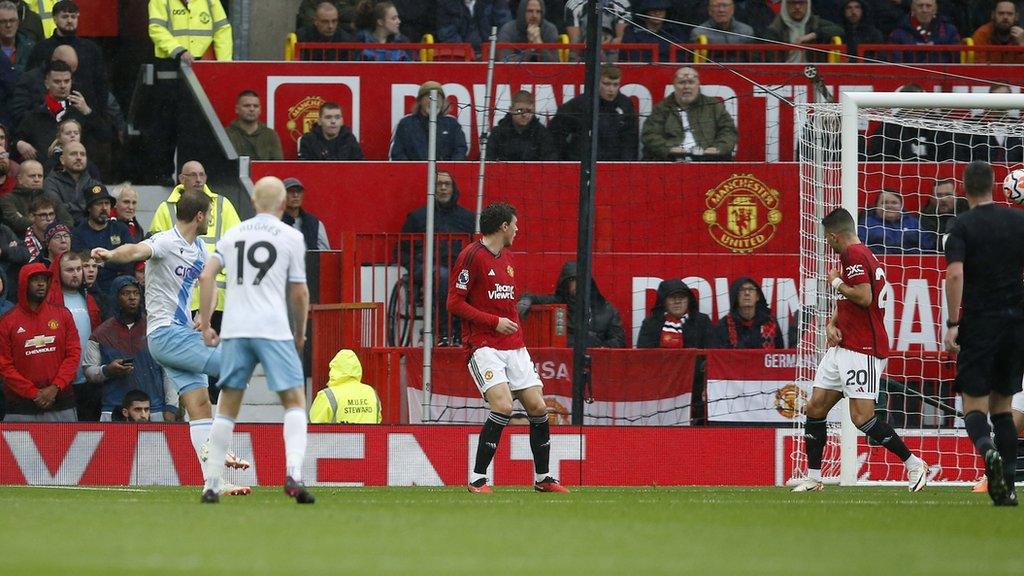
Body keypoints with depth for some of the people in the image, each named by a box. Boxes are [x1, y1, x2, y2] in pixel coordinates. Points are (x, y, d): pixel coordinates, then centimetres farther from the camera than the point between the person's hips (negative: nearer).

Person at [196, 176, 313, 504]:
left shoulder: (233, 234, 14)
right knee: (295, 403, 2)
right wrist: (300, 334, 16)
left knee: (227, 407, 10)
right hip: (275, 329, -3)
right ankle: (293, 473, -17)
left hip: (235, 330, 3)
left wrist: (205, 324, 8)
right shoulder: (290, 237, 3)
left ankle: (212, 484, 8)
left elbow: (206, 275, 5)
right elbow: (299, 293, 3)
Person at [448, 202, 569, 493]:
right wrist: (495, 322, -13)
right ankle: (477, 479, -13)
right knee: (503, 406, -22)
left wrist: (515, 330, 18)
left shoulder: (507, 256, 17)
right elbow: (454, 302, -11)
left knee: (538, 407, 2)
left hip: (514, 346, 8)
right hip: (484, 346, -8)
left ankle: (542, 478, 16)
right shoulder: (472, 256, -8)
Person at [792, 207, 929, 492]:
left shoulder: (855, 255, -13)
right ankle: (813, 478, 11)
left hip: (862, 350, -11)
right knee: (815, 408, 7)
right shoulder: (851, 255, 19)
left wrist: (837, 282, -9)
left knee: (862, 417, -14)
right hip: (842, 347, 11)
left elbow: (864, 297, -24)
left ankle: (913, 464, -4)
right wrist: (832, 324, 7)